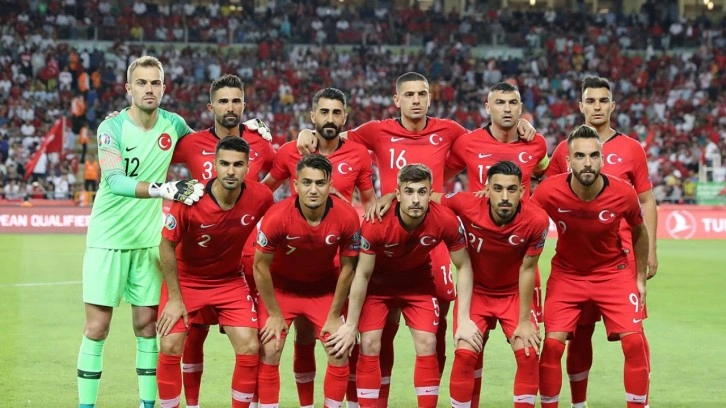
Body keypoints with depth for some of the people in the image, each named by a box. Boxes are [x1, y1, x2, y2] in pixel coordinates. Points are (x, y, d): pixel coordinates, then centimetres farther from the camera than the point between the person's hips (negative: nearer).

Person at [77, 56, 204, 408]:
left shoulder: (174, 125, 0)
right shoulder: (112, 127, -12)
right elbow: (114, 180, -27)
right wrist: (163, 189, -42)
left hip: (149, 240, 3)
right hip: (108, 237, -3)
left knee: (148, 326, 6)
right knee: (96, 328, -3)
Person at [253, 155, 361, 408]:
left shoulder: (347, 217, -24)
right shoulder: (277, 216, -29)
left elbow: (347, 268, -9)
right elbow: (260, 266, -16)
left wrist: (334, 316, -5)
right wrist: (274, 314, -10)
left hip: (325, 288, 2)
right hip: (281, 287, -1)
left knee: (339, 353, -4)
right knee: (269, 352, -9)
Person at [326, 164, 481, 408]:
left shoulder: (446, 221, -28)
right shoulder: (376, 223, -33)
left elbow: (464, 267, -12)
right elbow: (362, 275, -20)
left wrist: (464, 319, -15)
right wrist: (350, 326, -17)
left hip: (419, 282, 2)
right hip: (378, 282, -1)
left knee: (427, 344, -9)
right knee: (370, 345, -12)